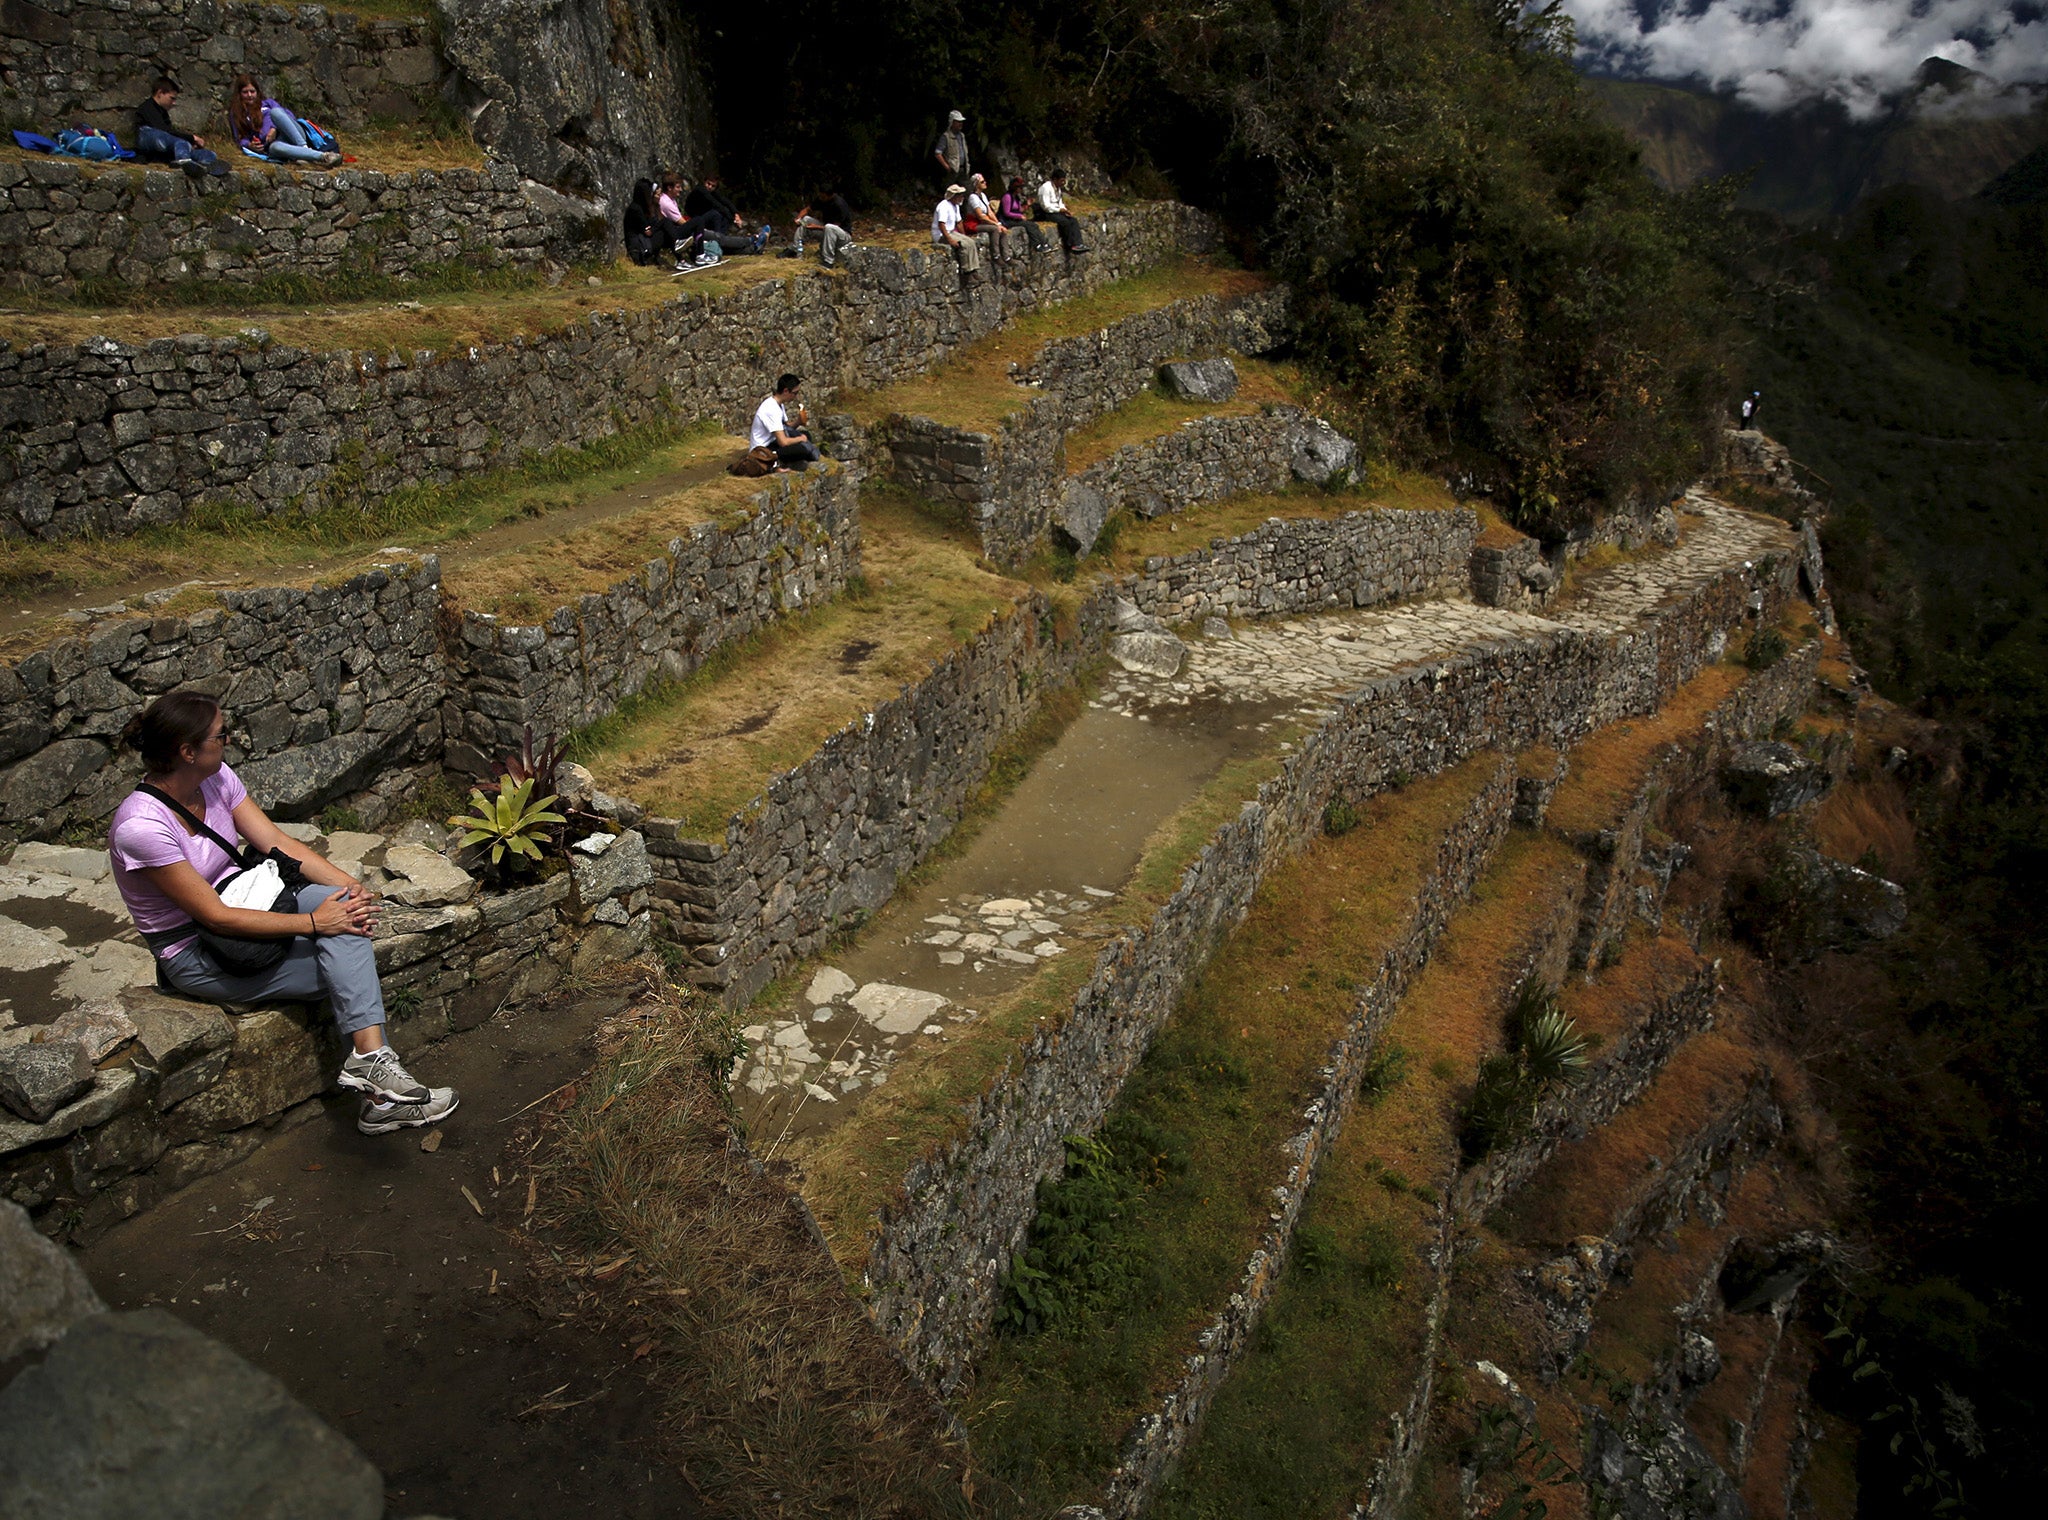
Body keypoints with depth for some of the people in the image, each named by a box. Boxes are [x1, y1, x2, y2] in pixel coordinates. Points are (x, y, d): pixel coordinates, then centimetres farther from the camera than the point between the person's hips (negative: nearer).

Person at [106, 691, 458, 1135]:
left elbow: (277, 842, -3)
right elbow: (216, 917, -26)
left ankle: (371, 1057, -23)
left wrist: (350, 885, -17)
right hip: (195, 956, -7)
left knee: (342, 905, -20)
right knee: (350, 967, -20)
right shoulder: (139, 827, -27)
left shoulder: (216, 778, -6)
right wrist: (314, 922, -26)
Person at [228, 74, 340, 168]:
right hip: (271, 143, -1)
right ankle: (322, 157, -59)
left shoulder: (267, 103, 27)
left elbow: (288, 115, 12)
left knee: (275, 111, -26)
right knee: (275, 147, -41)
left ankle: (305, 148, -42)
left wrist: (275, 128, -8)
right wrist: (249, 145, -6)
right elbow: (240, 138, 19)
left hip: (295, 137, 2)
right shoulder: (236, 114, 25)